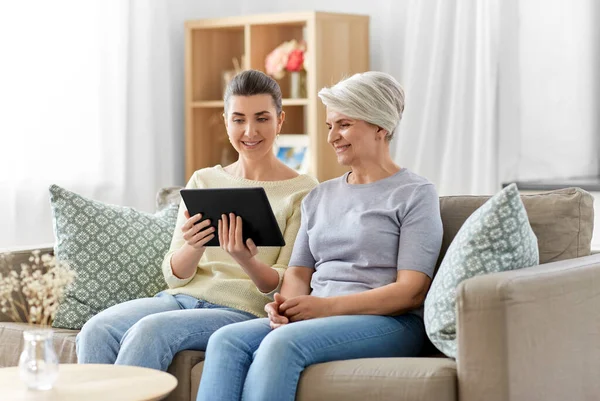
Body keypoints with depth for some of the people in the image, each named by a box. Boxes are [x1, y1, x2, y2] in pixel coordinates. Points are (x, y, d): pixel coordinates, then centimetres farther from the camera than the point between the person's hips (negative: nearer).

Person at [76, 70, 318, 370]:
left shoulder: (302, 191, 2)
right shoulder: (203, 181, 14)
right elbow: (174, 275, 9)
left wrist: (247, 261, -25)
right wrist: (194, 246, -15)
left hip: (244, 310, -4)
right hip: (183, 297, 4)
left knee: (150, 330, -32)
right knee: (96, 330, -26)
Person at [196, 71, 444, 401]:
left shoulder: (415, 194, 2)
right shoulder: (319, 197, 23)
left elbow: (411, 292, -7)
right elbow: (298, 271, 17)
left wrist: (328, 306, -17)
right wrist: (285, 304, -8)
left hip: (387, 324, -6)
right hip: (315, 319, 6)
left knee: (283, 343, -34)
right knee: (226, 340, -24)